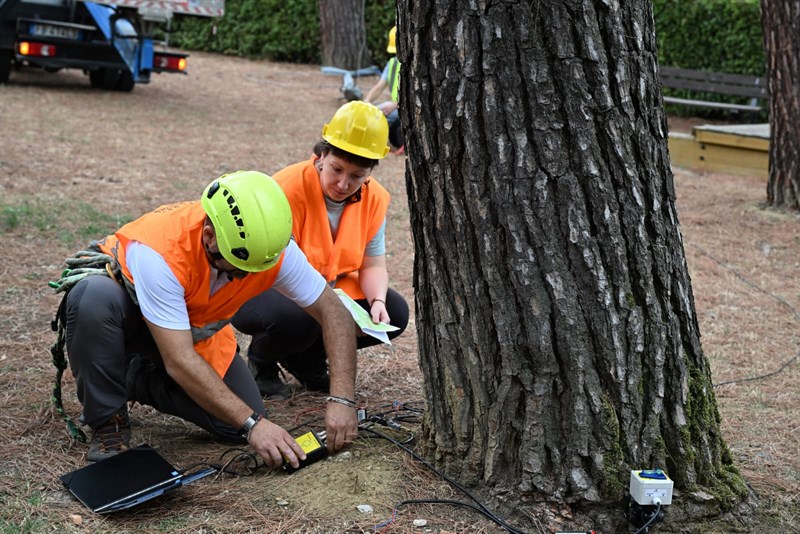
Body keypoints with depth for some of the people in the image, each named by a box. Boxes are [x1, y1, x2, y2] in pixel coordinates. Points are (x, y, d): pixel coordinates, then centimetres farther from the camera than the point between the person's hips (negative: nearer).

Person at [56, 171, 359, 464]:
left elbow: (333, 312, -20)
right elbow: (179, 361, -41)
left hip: (195, 329, 4)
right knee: (94, 299, -40)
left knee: (238, 426, -13)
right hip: (123, 305, -4)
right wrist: (252, 423, -44)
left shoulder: (274, 248, -28)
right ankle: (107, 422, -15)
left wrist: (342, 399, -32)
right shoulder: (159, 251, -41)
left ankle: (139, 381, 12)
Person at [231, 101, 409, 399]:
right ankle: (261, 362, -1)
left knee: (395, 312, -12)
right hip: (263, 289, -6)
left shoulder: (374, 199, -6)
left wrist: (377, 301, -23)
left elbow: (373, 265, -1)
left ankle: (305, 359, 7)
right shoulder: (288, 188, -25)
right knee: (296, 318, -39)